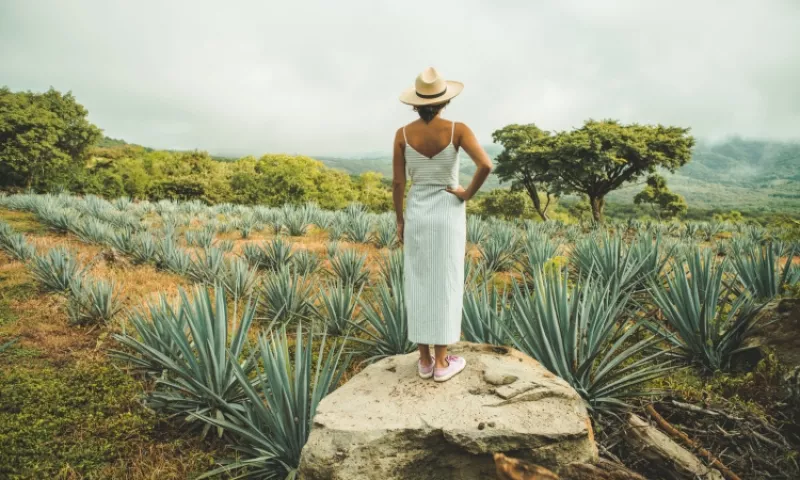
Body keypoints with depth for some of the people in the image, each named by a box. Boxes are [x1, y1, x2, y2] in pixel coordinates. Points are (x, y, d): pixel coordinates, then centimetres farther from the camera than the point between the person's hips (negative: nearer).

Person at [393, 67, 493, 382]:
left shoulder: (402, 134, -4)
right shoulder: (457, 130, -9)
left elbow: (397, 182, -2)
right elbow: (486, 165, -22)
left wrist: (399, 220, 8)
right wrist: (468, 194, -5)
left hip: (417, 214, 2)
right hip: (448, 214, -2)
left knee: (418, 287, 10)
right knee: (445, 287, 6)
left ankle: (425, 360, 18)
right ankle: (442, 362, 15)